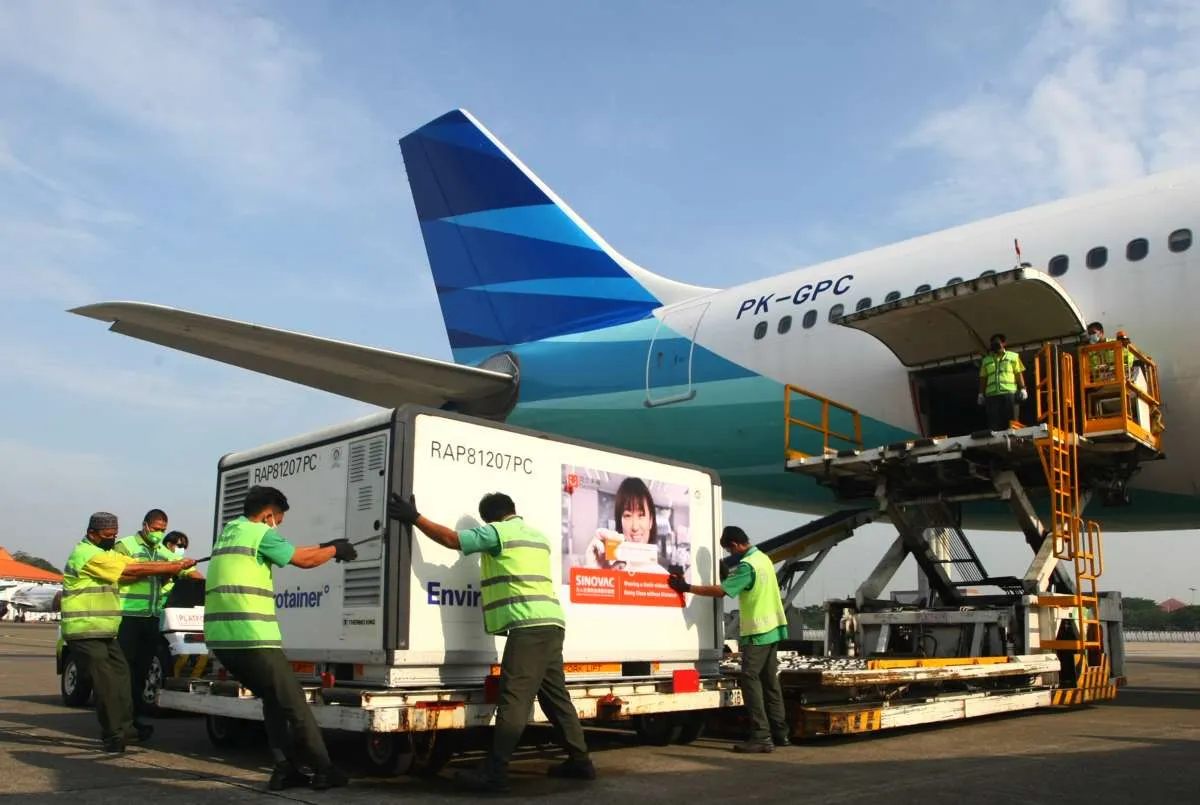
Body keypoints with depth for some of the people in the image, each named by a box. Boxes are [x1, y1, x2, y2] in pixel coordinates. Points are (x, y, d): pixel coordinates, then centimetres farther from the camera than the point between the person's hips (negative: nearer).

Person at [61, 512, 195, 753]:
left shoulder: (108, 554, 16)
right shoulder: (87, 554, -16)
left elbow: (139, 567, 6)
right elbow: (133, 571, -19)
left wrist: (175, 566, -11)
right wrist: (175, 567, -15)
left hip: (106, 631, 10)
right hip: (85, 631, -10)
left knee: (120, 675, 12)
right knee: (105, 682, -8)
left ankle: (125, 726, 21)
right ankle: (113, 735, 0)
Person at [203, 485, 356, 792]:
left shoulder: (228, 532, 21)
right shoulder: (259, 533, -5)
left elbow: (291, 551, 26)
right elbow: (304, 560, -2)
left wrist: (324, 546, 26)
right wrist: (335, 550, 14)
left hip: (221, 638, 8)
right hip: (251, 637, -8)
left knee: (273, 701, 20)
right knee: (294, 704, 3)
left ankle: (286, 770, 17)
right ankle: (324, 771, 10)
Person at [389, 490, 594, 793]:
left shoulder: (497, 532, 0)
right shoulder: (538, 536, 23)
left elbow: (451, 539, -4)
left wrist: (414, 518, 3)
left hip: (529, 625, -8)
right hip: (551, 623, 8)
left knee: (514, 698, -10)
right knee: (556, 695, 15)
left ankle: (494, 772, -11)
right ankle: (579, 760, 21)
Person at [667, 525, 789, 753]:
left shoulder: (747, 566, -18)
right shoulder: (763, 558, 11)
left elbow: (720, 590, -21)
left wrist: (687, 587, -17)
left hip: (757, 632, -10)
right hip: (772, 628, 10)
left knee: (750, 680, -8)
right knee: (770, 681, 13)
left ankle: (761, 736, -10)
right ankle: (780, 733, 17)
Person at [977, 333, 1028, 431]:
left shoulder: (1013, 356, 17)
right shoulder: (986, 360, 23)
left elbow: (1019, 374, 10)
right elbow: (983, 378, 18)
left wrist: (1022, 389, -2)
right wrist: (981, 394, 9)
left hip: (1009, 393, -1)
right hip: (991, 395, 1)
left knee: (1009, 422, -6)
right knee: (993, 424, -7)